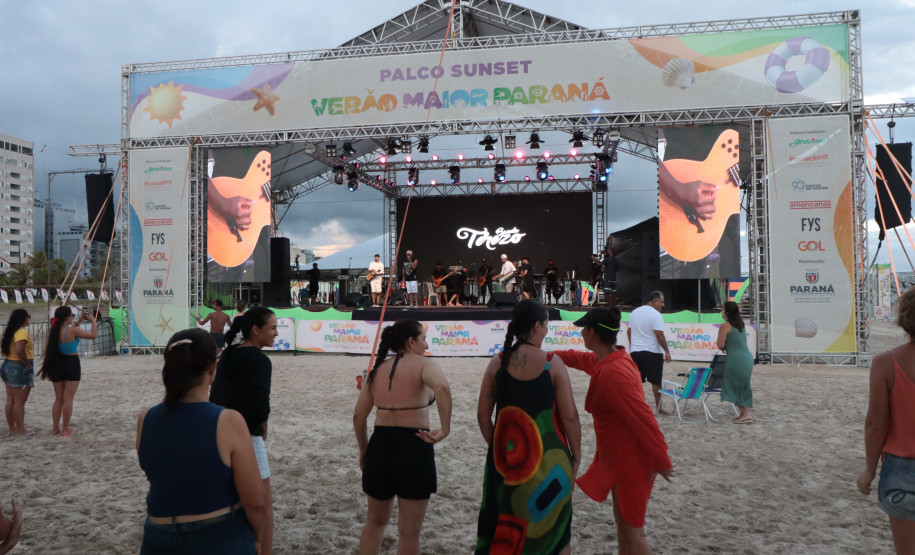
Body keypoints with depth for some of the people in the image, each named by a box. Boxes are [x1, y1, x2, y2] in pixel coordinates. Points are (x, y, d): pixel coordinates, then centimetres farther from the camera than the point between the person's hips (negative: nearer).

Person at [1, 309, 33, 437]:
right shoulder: (22, 332, -18)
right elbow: (20, 351, -29)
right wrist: (29, 366, -19)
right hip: (20, 369, -10)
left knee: (11, 400, 13)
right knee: (20, 401, -3)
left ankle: (12, 428, 21)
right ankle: (21, 430, 3)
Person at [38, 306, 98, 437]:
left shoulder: (54, 331, 2)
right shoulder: (73, 331, -18)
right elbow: (93, 335, -13)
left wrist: (79, 322, 24)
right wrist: (93, 320, 1)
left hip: (57, 365, 7)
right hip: (71, 365, -6)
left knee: (58, 399, 15)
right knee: (68, 399, 2)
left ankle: (56, 428, 18)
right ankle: (65, 429, 7)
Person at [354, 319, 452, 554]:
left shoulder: (377, 370, 10)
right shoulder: (422, 364, -7)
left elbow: (358, 416, 12)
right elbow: (442, 388, -29)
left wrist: (364, 449, 24)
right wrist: (444, 429, -22)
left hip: (380, 446, 5)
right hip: (414, 448, -5)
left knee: (375, 521, 25)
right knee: (409, 532, 9)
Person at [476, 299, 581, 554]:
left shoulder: (497, 362, -4)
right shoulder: (551, 362, -11)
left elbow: (483, 415, -1)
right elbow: (570, 417, -10)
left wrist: (496, 448, 12)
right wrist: (575, 457, 3)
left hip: (506, 456, 2)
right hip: (548, 458, -2)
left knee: (502, 528, 17)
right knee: (551, 528, 18)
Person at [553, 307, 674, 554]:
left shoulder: (613, 373, -29)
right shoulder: (608, 359, 2)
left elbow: (643, 418, -28)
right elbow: (580, 358, 24)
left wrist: (661, 461, -20)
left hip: (632, 461, -10)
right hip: (618, 457, 10)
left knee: (633, 532, 3)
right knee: (622, 520, 21)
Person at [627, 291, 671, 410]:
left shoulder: (634, 312, 11)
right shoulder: (655, 315, -12)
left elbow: (629, 332, 15)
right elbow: (659, 335, -17)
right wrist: (667, 351, -11)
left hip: (635, 351, 6)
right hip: (653, 352, -6)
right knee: (656, 382, 5)